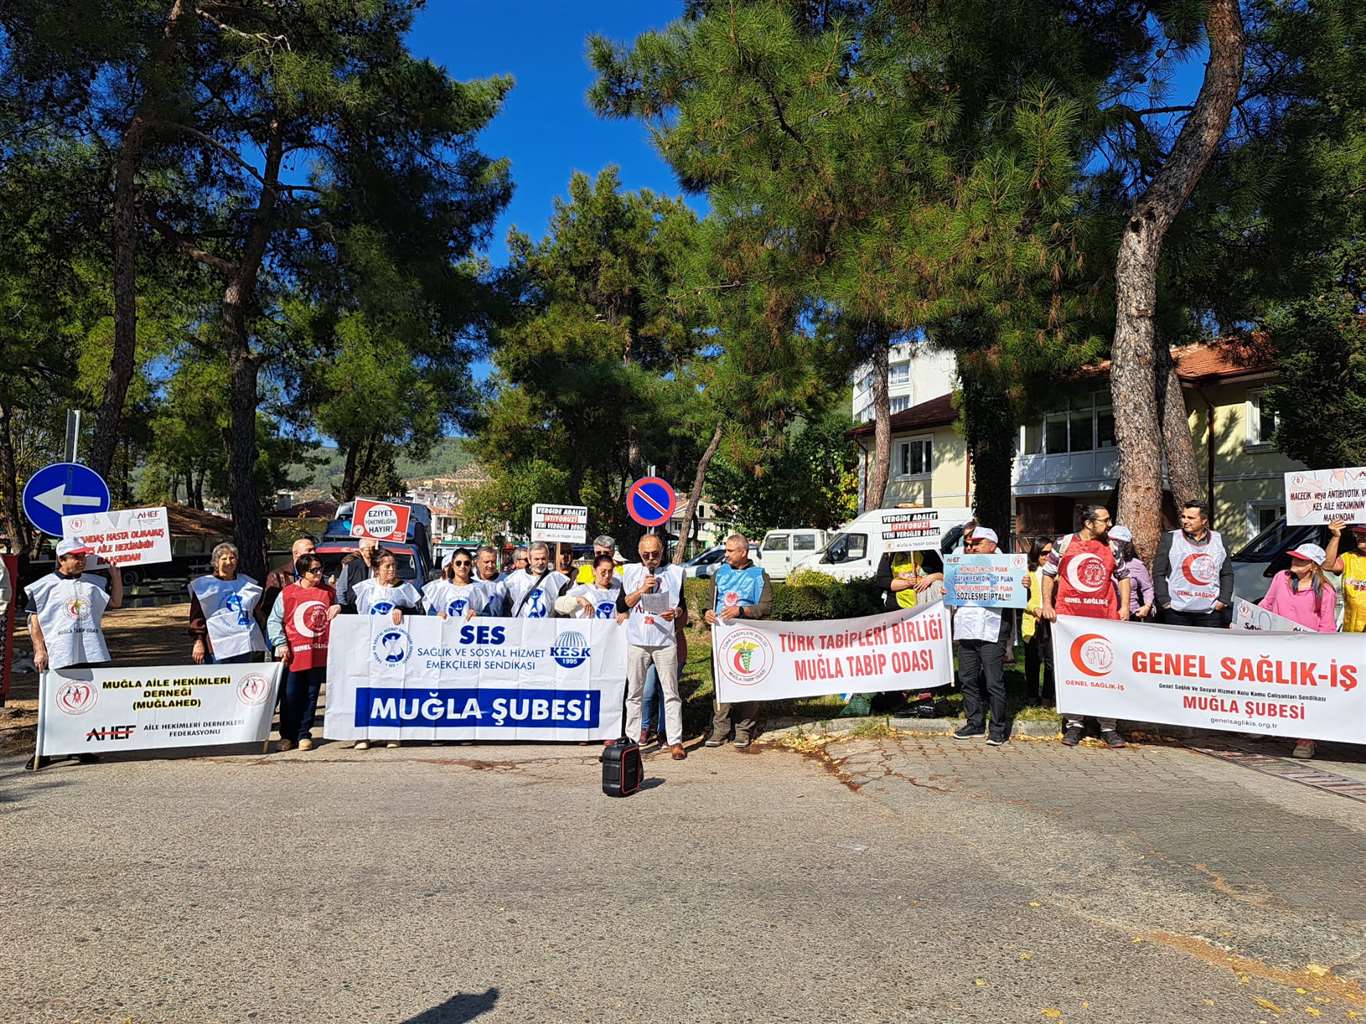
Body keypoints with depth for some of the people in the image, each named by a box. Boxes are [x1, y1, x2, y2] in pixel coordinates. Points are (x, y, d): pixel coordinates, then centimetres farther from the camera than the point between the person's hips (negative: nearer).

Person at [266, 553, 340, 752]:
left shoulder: (329, 592, 9)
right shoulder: (287, 593, -1)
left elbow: (335, 618, 24)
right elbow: (274, 621, 2)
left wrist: (338, 608, 1)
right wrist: (281, 644, -6)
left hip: (319, 655, 3)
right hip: (293, 655, -2)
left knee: (311, 697, 8)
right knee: (290, 697, 2)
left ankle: (304, 735, 18)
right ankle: (287, 736, 13)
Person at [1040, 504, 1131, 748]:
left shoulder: (1111, 547, 8)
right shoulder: (1064, 544, 2)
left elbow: (1123, 576, 15)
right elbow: (1049, 574, 8)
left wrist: (1124, 606, 3)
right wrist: (1047, 604, -1)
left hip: (1104, 619, 1)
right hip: (1068, 618, -1)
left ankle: (1108, 727, 10)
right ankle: (1074, 724, 17)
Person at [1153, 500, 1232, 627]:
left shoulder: (1218, 540, 11)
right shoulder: (1169, 539, 2)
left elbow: (1227, 574, 15)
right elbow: (1158, 573, 0)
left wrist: (1223, 600, 4)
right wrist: (1165, 601, -7)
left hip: (1211, 612, 2)